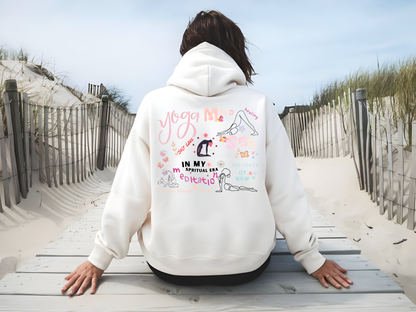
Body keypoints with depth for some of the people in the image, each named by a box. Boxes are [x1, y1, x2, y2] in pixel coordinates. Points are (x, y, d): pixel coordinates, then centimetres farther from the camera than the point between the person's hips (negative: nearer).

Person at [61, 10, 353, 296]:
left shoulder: (154, 103, -8)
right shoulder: (259, 105, -8)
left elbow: (130, 192, -7)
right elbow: (285, 191, -6)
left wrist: (100, 259, 7)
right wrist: (312, 258, 8)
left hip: (169, 266, 1)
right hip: (248, 266, 1)